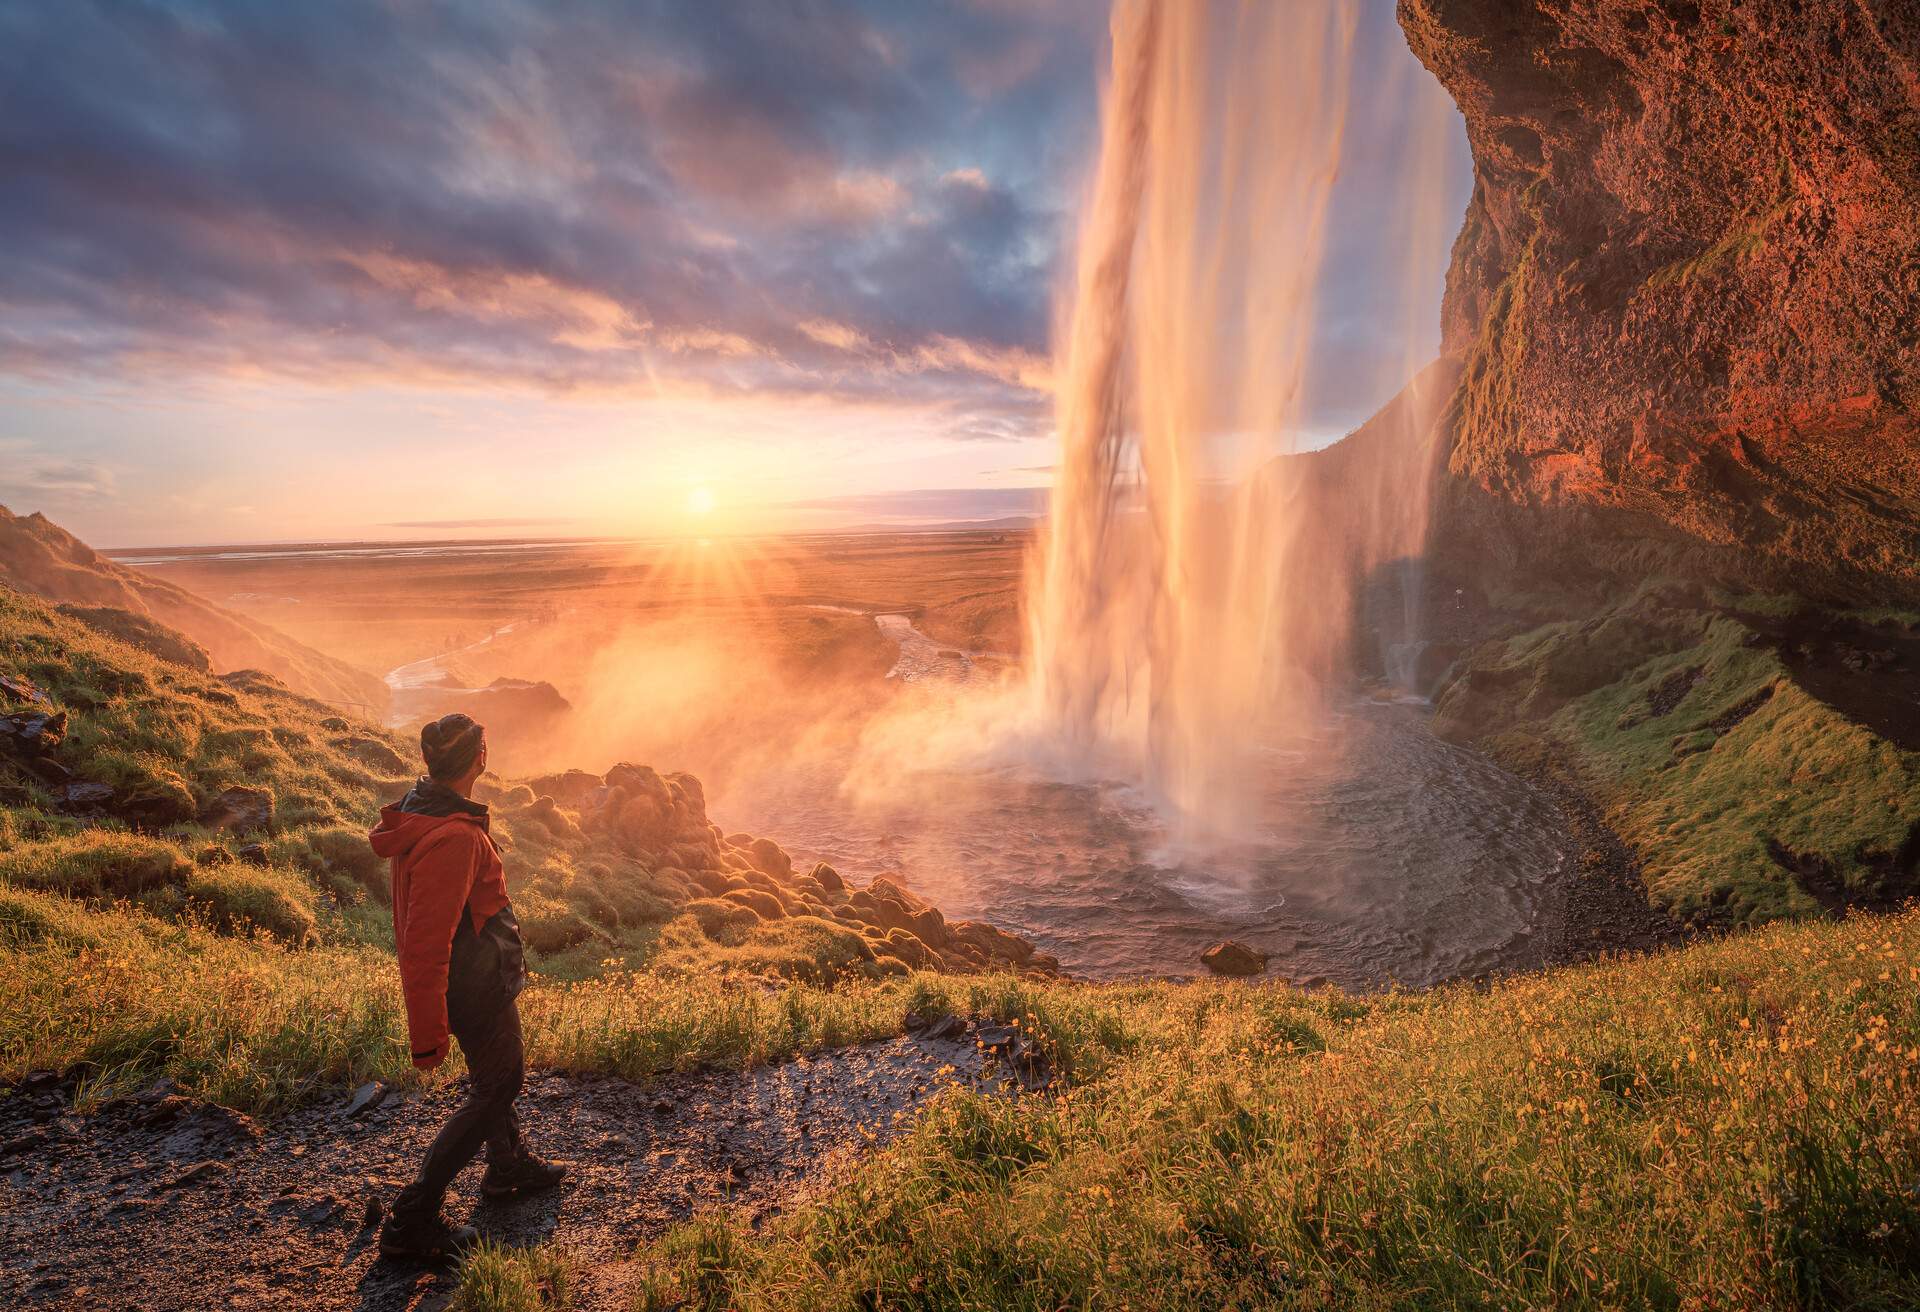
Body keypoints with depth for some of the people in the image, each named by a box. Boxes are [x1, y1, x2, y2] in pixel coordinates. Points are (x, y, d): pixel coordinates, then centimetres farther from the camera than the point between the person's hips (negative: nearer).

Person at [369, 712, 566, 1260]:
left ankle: (509, 1166, 46)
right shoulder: (453, 838, -33)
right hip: (477, 987, -10)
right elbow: (425, 944, -32)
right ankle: (410, 1222, 16)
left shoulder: (424, 810, -1)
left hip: (481, 976, 10)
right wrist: (428, 1033, -25)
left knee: (499, 1076, 26)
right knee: (494, 1090, 7)